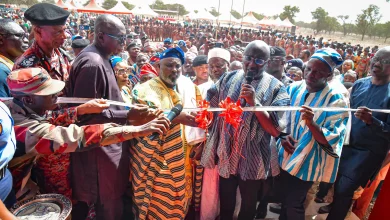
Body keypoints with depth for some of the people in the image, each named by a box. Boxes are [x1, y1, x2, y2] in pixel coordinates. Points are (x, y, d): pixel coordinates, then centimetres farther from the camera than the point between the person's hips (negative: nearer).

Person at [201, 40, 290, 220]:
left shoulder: (275, 88, -10)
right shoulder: (229, 78, 0)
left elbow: (276, 130, -17)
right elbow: (211, 107, 8)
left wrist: (255, 103, -26)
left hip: (252, 159, -2)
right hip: (226, 154, 3)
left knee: (249, 202, 22)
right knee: (225, 200, 24)